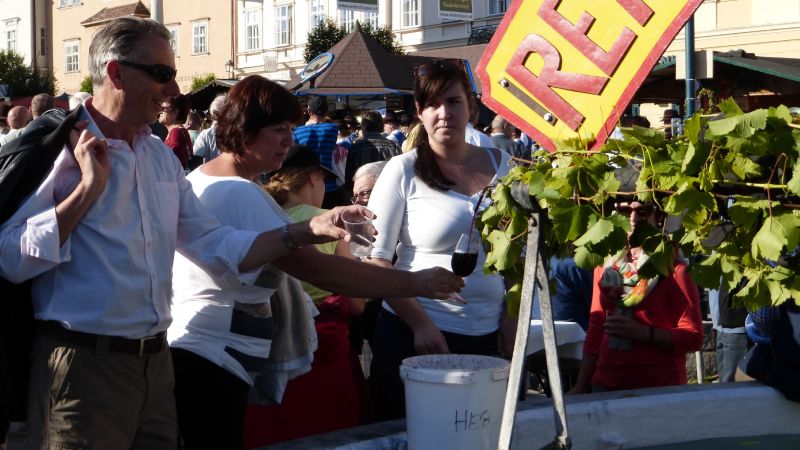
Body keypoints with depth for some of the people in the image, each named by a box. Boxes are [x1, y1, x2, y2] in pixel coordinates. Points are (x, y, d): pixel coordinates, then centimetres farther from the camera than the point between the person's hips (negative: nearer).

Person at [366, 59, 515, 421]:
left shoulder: (500, 165, 5)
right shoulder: (403, 171, -6)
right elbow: (376, 259, -8)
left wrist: (513, 317, 9)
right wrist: (421, 325, -14)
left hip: (484, 336, 4)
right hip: (413, 335, -3)